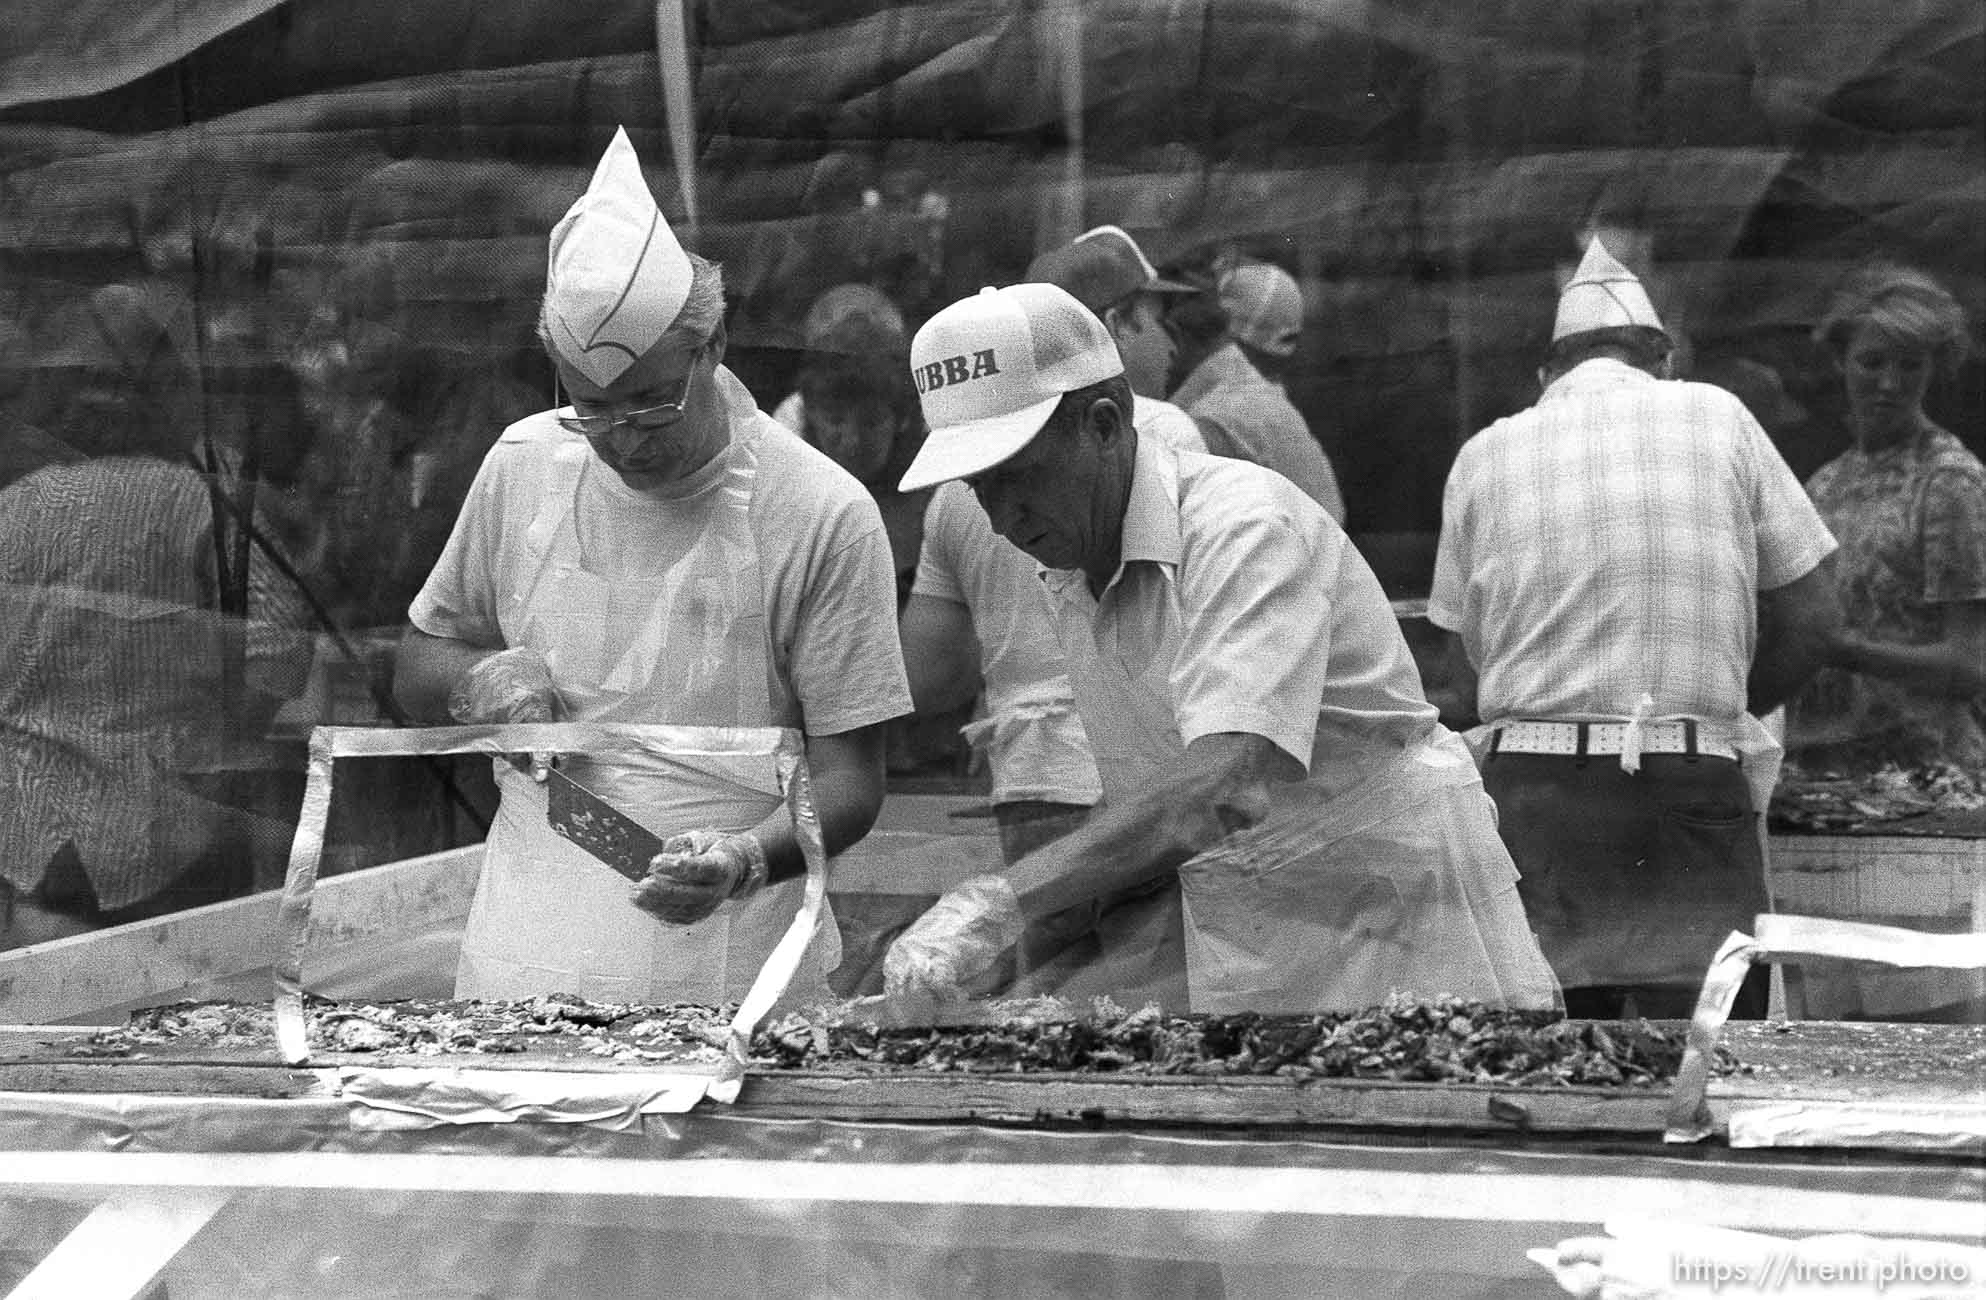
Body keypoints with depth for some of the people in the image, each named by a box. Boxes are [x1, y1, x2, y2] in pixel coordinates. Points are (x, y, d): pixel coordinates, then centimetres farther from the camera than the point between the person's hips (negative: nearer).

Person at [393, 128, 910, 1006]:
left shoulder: (823, 514, -9)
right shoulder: (522, 464, 5)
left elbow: (848, 778, -6)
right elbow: (417, 669, 18)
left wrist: (746, 860, -26)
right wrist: (482, 678, -5)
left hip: (725, 977, -3)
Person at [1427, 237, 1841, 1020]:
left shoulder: (1485, 455, 10)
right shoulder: (1718, 418, 6)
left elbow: (1468, 676, 9)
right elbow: (1808, 614, 8)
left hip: (1531, 786, 2)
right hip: (1692, 785, -2)